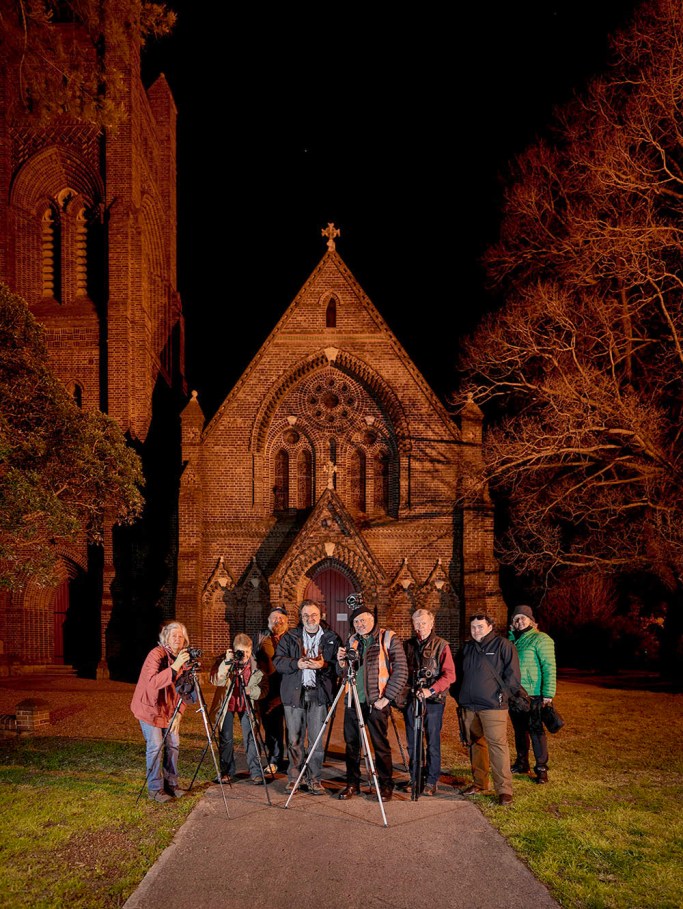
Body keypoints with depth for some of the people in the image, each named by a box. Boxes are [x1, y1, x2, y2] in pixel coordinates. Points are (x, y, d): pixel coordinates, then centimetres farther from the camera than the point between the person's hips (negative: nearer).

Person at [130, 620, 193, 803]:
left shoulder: (184, 658, -1)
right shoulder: (156, 654, -23)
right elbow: (152, 683, -37)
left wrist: (178, 713, -4)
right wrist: (174, 667, -45)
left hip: (169, 709, 7)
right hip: (150, 707, -7)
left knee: (173, 745, 8)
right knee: (155, 747, -7)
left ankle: (171, 784, 21)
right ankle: (155, 789, 5)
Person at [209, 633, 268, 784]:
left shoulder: (256, 664, -12)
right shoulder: (224, 661, -14)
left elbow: (263, 688, -8)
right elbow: (215, 680, -29)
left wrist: (251, 690, -28)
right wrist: (227, 662, -38)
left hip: (246, 705, 0)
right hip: (227, 704, 0)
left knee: (250, 738, -5)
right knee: (226, 739, 7)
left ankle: (256, 773, 5)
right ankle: (226, 772, 23)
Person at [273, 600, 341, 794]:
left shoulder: (332, 638, 9)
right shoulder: (289, 637, 9)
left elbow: (339, 665, 4)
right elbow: (278, 661, 1)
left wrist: (323, 665, -14)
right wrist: (297, 663, -15)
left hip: (319, 693, 0)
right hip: (294, 693, 0)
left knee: (317, 739, 0)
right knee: (294, 739, 4)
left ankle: (314, 779, 11)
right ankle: (294, 778, 16)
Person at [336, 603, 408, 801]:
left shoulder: (388, 639, -5)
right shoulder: (353, 641, 12)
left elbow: (401, 671, -9)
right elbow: (344, 672, 16)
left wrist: (387, 697, -14)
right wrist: (341, 662, -7)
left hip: (376, 702, -5)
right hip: (353, 701, 5)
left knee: (380, 745, 1)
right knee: (351, 744, 9)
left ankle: (386, 786, 14)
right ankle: (352, 784, 22)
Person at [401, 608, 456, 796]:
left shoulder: (441, 645, -4)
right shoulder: (408, 645, 9)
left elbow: (449, 675, -10)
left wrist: (431, 690, -20)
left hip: (433, 701, -4)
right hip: (412, 699, 4)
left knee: (433, 742, 2)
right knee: (412, 743, 10)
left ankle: (431, 781, 13)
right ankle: (414, 778, 23)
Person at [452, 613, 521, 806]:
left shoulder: (503, 645, -4)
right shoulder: (467, 648, 15)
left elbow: (512, 673, -7)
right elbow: (458, 674, 25)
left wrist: (502, 692, -10)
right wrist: (457, 694, 16)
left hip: (493, 705, -6)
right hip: (469, 706, 6)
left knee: (497, 745, -10)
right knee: (475, 744, 13)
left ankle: (504, 789, -6)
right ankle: (479, 783, 25)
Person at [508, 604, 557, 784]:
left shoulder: (541, 639, -8)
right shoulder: (514, 640, 15)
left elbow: (549, 667, -14)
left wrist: (548, 694, -18)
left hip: (533, 695, -7)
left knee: (536, 731, -3)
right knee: (519, 730, 16)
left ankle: (541, 768, 5)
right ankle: (522, 763, 28)